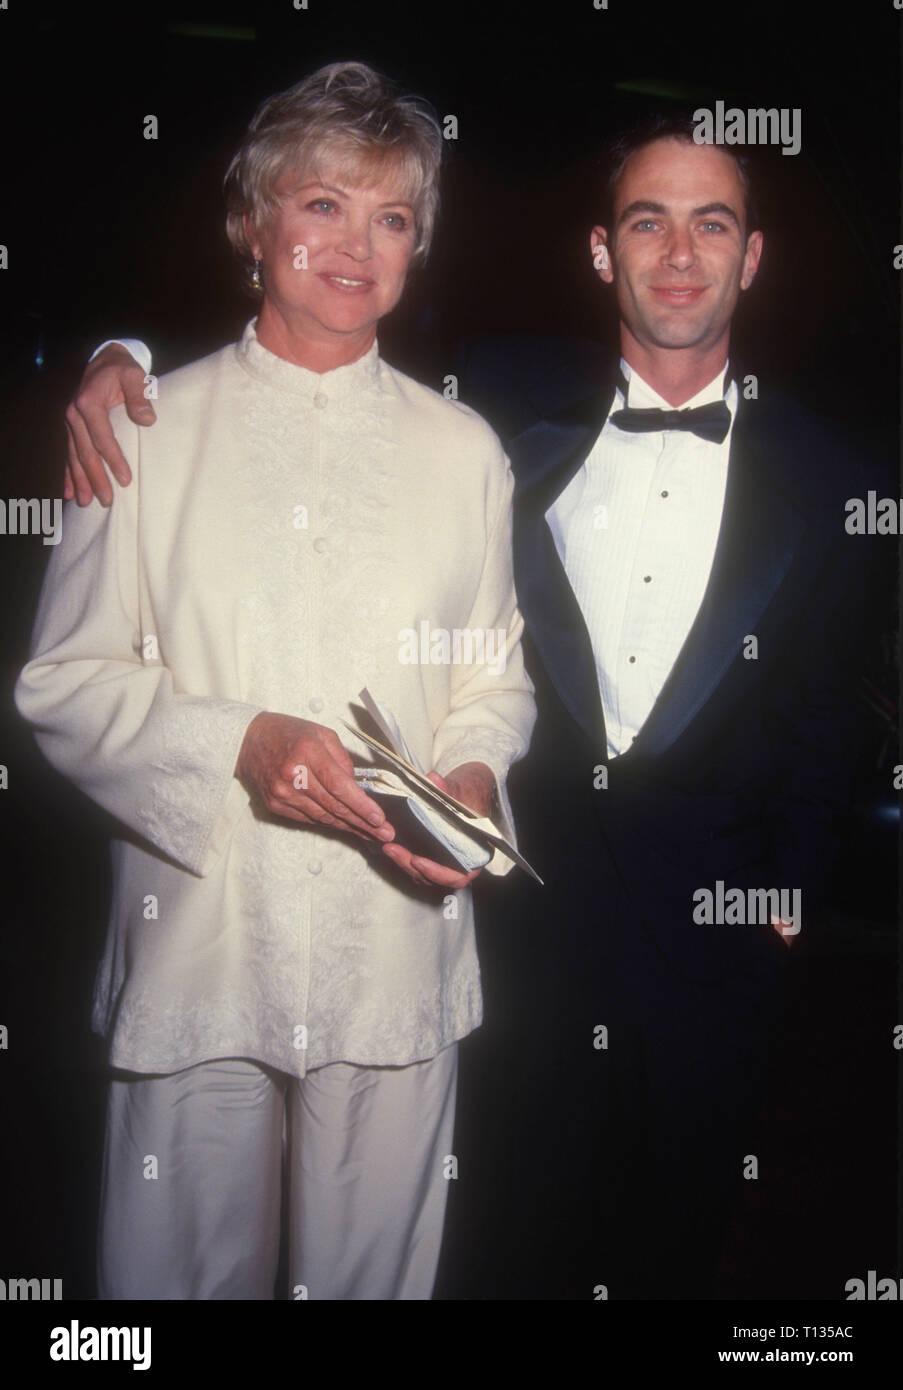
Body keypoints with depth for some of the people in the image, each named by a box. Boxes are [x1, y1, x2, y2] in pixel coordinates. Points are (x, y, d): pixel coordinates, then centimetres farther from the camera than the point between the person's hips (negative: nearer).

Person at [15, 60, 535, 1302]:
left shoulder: (463, 450, 9)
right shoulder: (145, 431, 3)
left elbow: (496, 675, 13)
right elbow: (61, 685, 0)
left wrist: (472, 777, -9)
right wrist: (237, 743, -16)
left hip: (398, 950, 2)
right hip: (196, 937, -1)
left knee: (372, 1270, 12)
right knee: (180, 1272, 10)